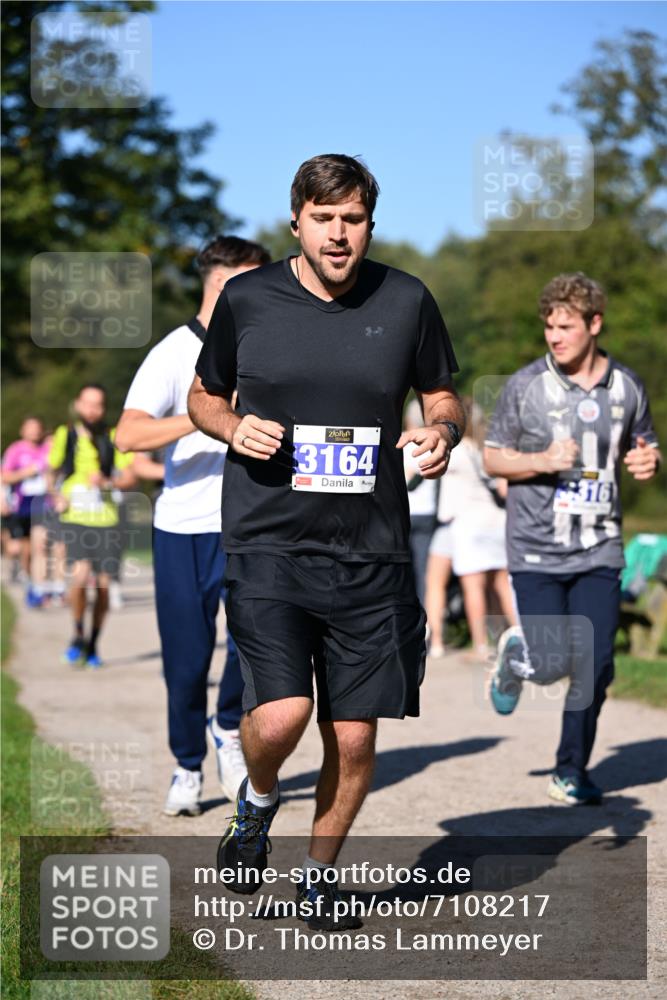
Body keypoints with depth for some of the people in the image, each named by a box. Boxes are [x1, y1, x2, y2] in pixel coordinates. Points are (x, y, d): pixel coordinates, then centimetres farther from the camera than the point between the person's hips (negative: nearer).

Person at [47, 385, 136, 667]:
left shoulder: (113, 437, 5)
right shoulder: (64, 435, 6)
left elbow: (130, 479, 4)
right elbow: (50, 473, 17)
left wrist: (107, 482, -14)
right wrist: (56, 497, -1)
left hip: (105, 519, 1)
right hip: (74, 519, -1)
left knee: (103, 585, 1)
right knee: (80, 575, -22)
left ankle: (93, 645, 19)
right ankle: (78, 634, 0)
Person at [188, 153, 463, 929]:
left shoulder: (406, 302, 3)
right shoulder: (246, 300, 1)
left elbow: (442, 396, 16)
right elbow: (204, 396, 15)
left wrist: (441, 433, -7)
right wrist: (235, 429, -7)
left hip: (371, 554, 2)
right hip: (267, 545, -2)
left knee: (354, 740, 4)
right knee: (281, 714, -18)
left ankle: (319, 874, 29)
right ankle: (257, 800, 17)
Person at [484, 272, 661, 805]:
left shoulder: (626, 386, 4)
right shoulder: (525, 385, -4)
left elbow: (645, 446, 18)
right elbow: (492, 458, 2)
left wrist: (649, 461, -6)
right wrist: (543, 461, -16)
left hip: (599, 551, 2)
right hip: (537, 550, -2)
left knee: (594, 667, -3)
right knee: (552, 666, -6)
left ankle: (571, 772, 17)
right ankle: (515, 656, 32)